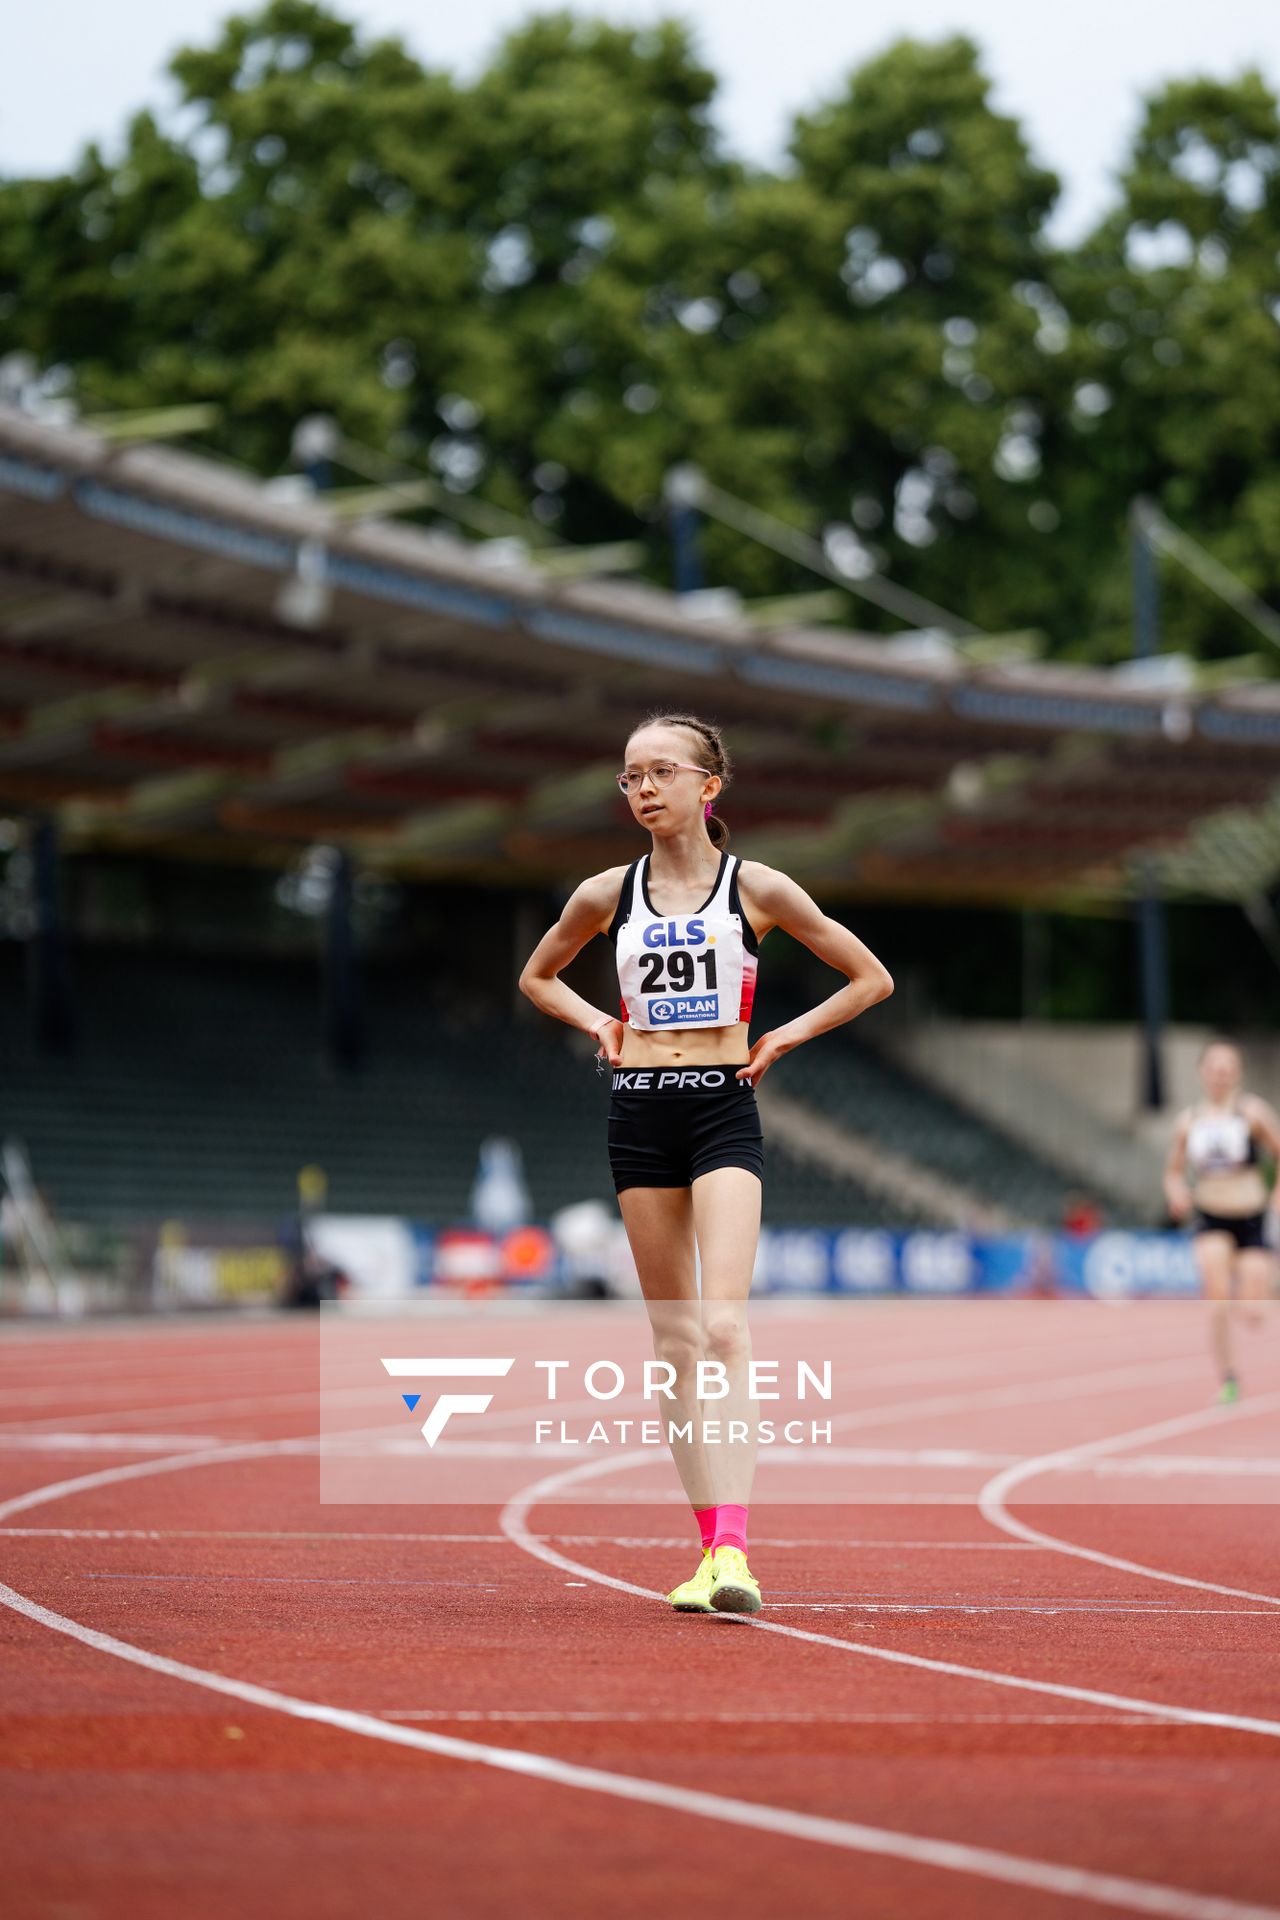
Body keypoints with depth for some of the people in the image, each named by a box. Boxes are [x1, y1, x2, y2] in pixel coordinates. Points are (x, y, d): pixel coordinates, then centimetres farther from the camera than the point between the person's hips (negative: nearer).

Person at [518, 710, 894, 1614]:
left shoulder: (756, 887, -1)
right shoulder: (606, 895, 6)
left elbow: (872, 978, 7)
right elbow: (537, 976, 24)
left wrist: (787, 1035, -1)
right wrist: (598, 1022, 8)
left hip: (723, 1109, -3)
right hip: (639, 1109, 4)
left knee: (723, 1325, -18)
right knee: (674, 1341, 5)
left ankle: (734, 1552, -26)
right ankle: (712, 1545, 11)